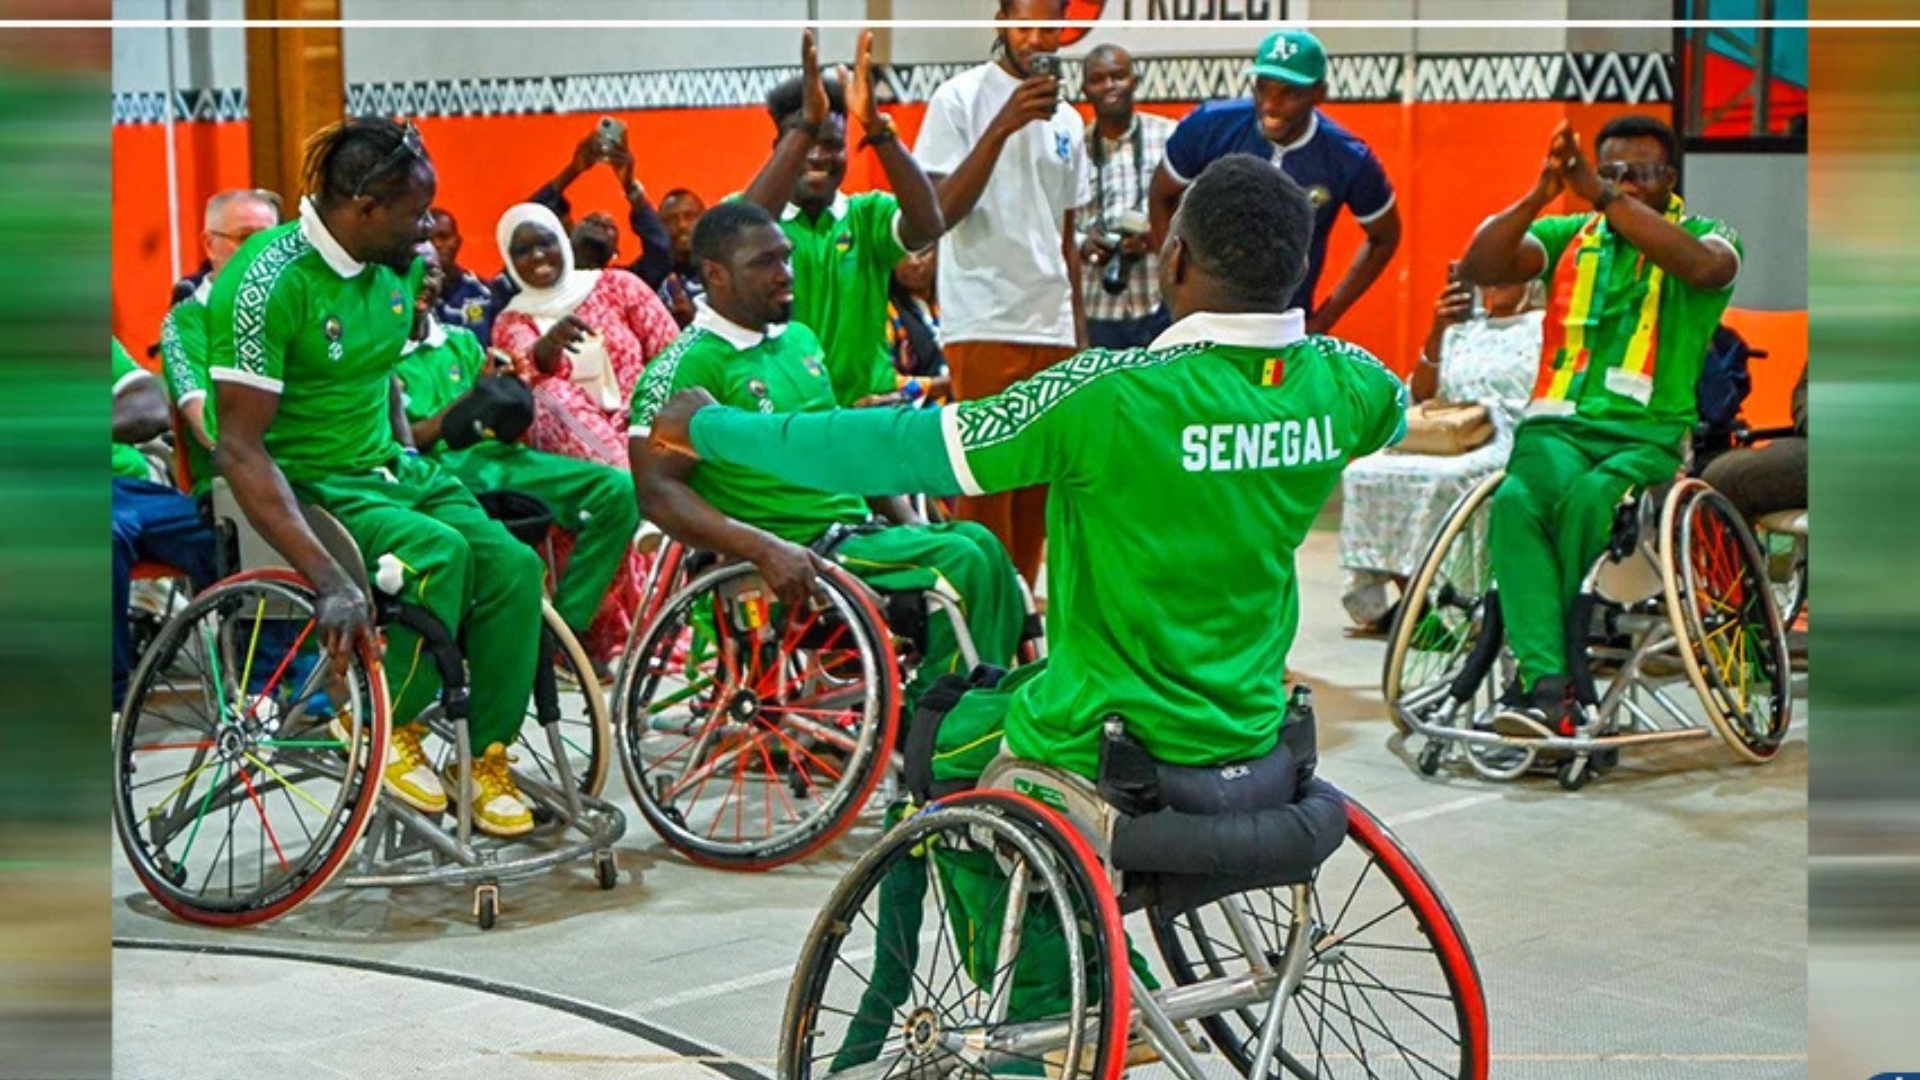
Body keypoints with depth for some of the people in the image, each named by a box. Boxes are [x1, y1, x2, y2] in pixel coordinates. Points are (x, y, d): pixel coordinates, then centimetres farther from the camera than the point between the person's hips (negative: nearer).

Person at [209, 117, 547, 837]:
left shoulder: (398, 267, 4)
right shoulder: (272, 280, -20)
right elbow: (240, 449, -25)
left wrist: (415, 465, 10)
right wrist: (329, 580, -34)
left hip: (387, 468, 7)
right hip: (307, 485, -7)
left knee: (513, 564, -17)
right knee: (439, 554, -32)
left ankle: (490, 764, -5)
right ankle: (395, 733, -10)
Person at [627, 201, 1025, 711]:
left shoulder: (800, 339, 17)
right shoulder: (689, 366, -9)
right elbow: (656, 489, -17)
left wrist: (906, 518, 11)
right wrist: (765, 548, -28)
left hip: (858, 529, 8)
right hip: (801, 556, -8)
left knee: (980, 542, -9)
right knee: (959, 560, -21)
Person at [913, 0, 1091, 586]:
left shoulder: (1067, 121, 15)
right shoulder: (961, 98, -3)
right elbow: (940, 213, -13)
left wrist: (1079, 330, 16)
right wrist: (1003, 125, -20)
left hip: (1053, 329, 6)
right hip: (984, 326, -6)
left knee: (1038, 489, 7)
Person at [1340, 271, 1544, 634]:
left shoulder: (1543, 328, 7)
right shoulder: (1462, 328, 23)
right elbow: (1422, 394, 13)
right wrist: (1437, 334, 1)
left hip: (1503, 446, -6)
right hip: (1447, 440, 6)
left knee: (1437, 479, -34)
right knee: (1364, 474, -18)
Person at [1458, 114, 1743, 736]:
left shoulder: (1705, 237, 8)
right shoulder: (1568, 237, 15)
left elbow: (1702, 267, -20)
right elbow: (1480, 267, -2)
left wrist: (1602, 196, -25)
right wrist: (1540, 194, -16)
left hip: (1649, 433, -2)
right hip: (1560, 422, 2)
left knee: (1587, 496, -34)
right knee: (1515, 500, -31)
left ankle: (1539, 674, -22)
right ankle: (1546, 682, -37)